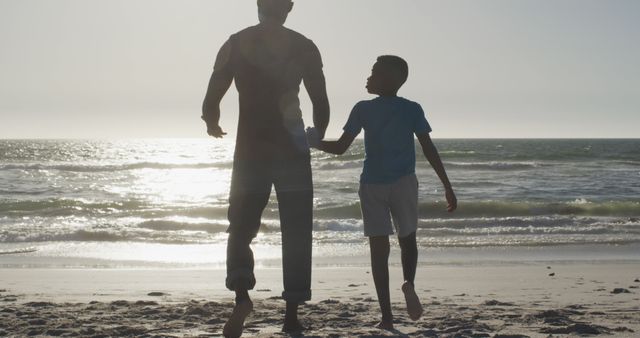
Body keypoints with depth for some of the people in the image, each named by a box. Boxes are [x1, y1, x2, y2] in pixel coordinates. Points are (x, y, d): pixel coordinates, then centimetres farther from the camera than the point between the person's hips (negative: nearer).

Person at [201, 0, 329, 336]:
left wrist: (212, 124, 21)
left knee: (241, 229, 9)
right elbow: (321, 106, 1)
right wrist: (317, 136, 20)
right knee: (296, 235, 8)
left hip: (251, 150, 0)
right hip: (292, 152, 0)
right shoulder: (304, 47, 1)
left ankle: (241, 296, -13)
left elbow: (211, 104, -1)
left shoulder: (235, 44, 1)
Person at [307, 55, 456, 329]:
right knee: (407, 238, 17)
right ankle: (409, 283, -14)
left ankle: (387, 316, -2)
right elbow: (429, 150, -3)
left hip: (372, 185, 0)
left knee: (379, 248, 4)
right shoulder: (412, 110, 1)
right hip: (403, 183, 0)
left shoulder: (363, 109, 0)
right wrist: (447, 187, 0)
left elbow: (340, 148, -1)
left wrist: (315, 143, 16)